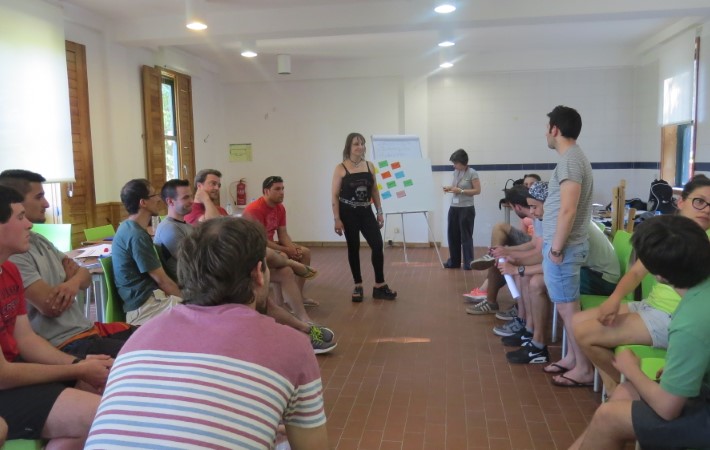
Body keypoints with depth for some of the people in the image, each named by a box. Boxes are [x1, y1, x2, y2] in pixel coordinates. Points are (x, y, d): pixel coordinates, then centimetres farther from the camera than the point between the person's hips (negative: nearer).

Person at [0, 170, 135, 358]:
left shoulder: (39, 240, 12)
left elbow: (84, 274, 12)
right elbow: (52, 306, -21)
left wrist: (73, 282, -13)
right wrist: (71, 279, 0)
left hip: (88, 328, 9)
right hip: (65, 345, -9)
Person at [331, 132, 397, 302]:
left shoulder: (370, 166, 5)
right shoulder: (341, 169, -6)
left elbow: (374, 191, 12)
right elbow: (334, 195, -7)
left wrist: (379, 212, 8)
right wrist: (337, 219, -12)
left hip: (366, 212, 3)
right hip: (348, 213, -3)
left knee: (378, 245, -4)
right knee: (353, 248, 5)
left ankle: (379, 286, 8)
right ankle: (358, 286, 18)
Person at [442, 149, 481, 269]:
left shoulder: (472, 173, -11)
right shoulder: (455, 172, 9)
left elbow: (477, 190, -13)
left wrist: (460, 191, -20)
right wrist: (449, 188, -2)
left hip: (466, 209, -7)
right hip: (454, 208, 7)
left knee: (466, 236, -1)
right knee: (452, 235, 11)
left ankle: (468, 263, 9)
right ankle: (453, 261, 21)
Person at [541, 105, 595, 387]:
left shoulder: (569, 160, -18)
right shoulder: (574, 157, 15)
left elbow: (568, 210, -25)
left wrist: (556, 248, -19)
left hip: (564, 247, -10)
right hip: (565, 244, 10)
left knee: (567, 307, -3)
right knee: (566, 305, 17)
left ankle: (584, 369, 6)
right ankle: (571, 357, 27)